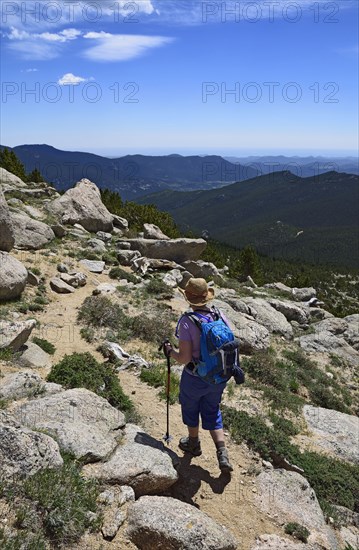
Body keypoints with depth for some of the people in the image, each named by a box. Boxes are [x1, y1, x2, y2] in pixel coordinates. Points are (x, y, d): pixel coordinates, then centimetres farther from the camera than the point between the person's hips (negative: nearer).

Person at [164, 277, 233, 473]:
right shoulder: (220, 316, -10)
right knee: (212, 413, 24)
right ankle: (223, 455, 18)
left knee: (190, 409, 25)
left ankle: (193, 444, 48)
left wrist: (170, 351, -5)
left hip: (194, 378, -4)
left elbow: (184, 358, -25)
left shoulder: (187, 322, -25)